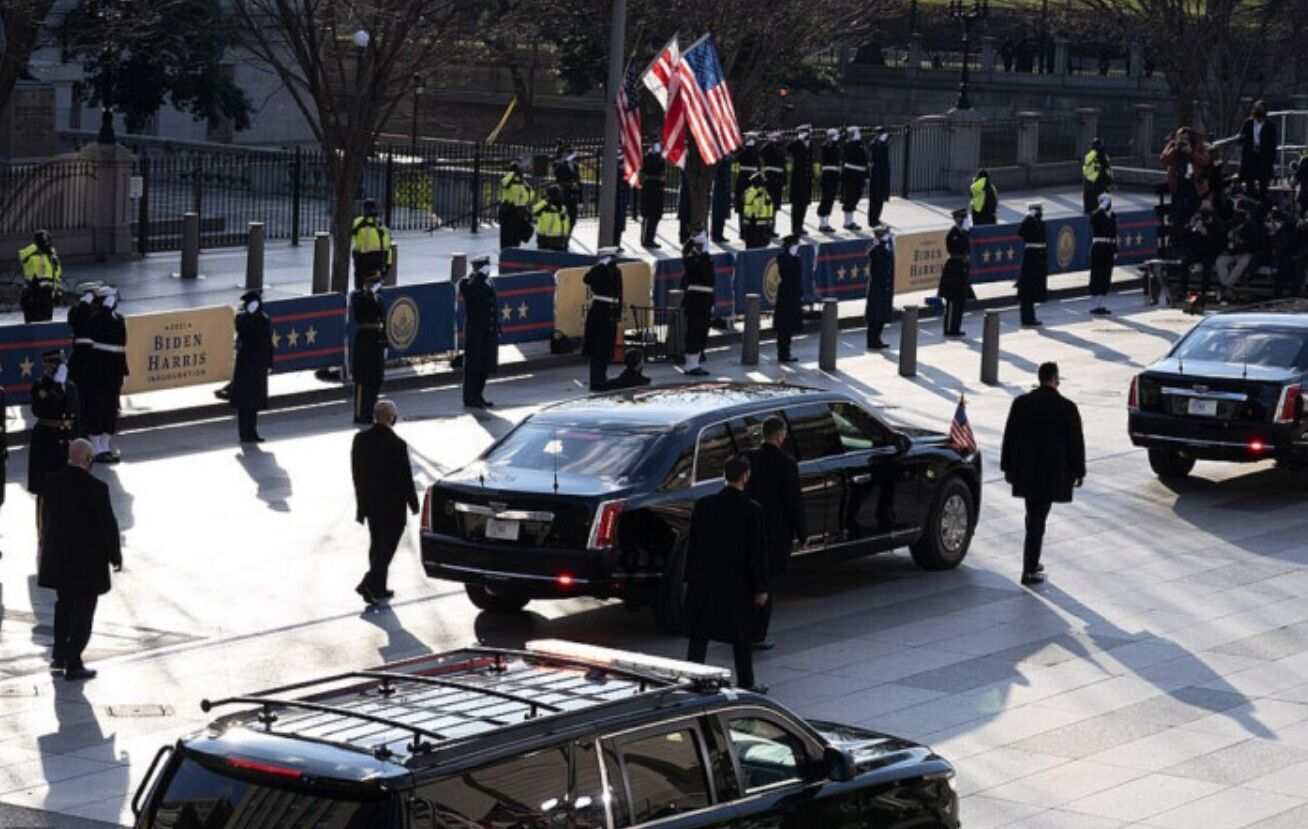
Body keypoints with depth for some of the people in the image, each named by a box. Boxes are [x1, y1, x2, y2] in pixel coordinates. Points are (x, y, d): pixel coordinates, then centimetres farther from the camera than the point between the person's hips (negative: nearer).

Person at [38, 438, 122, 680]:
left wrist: (48, 550, 16)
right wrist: (115, 556, -2)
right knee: (83, 610, 7)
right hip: (87, 559, -5)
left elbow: (45, 519, 4)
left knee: (63, 604, 23)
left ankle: (58, 657, 26)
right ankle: (73, 664, 9)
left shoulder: (50, 482, -5)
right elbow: (108, 524, -15)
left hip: (58, 557, 5)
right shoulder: (95, 488, -21)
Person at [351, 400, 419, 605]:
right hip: (392, 503, -6)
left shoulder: (360, 439, -3)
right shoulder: (397, 444, -21)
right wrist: (413, 503, -1)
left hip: (370, 501, 6)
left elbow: (356, 473, 4)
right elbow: (405, 477, -15)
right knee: (387, 545, 5)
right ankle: (370, 583, -8)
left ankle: (378, 588, 23)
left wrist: (361, 503, 14)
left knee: (376, 544, 18)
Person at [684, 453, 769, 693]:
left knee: (699, 636, 9)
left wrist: (690, 578, 11)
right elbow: (758, 552, -9)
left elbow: (692, 543, 2)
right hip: (738, 584, -2)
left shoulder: (703, 505, -4)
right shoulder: (752, 511, -13)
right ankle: (746, 684, 17)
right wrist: (760, 588, -1)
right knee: (742, 637, 10)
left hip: (704, 582, 2)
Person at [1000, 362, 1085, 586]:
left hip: (1026, 472, 4)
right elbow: (1076, 442, -5)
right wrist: (1078, 471, 6)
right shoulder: (1067, 408, -11)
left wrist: (1008, 467, 14)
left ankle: (1032, 563, 27)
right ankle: (1030, 571, 0)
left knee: (1034, 516, 19)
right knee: (1037, 519, 0)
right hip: (1052, 473, -4)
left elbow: (1010, 437, 4)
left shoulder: (1021, 403, -1)